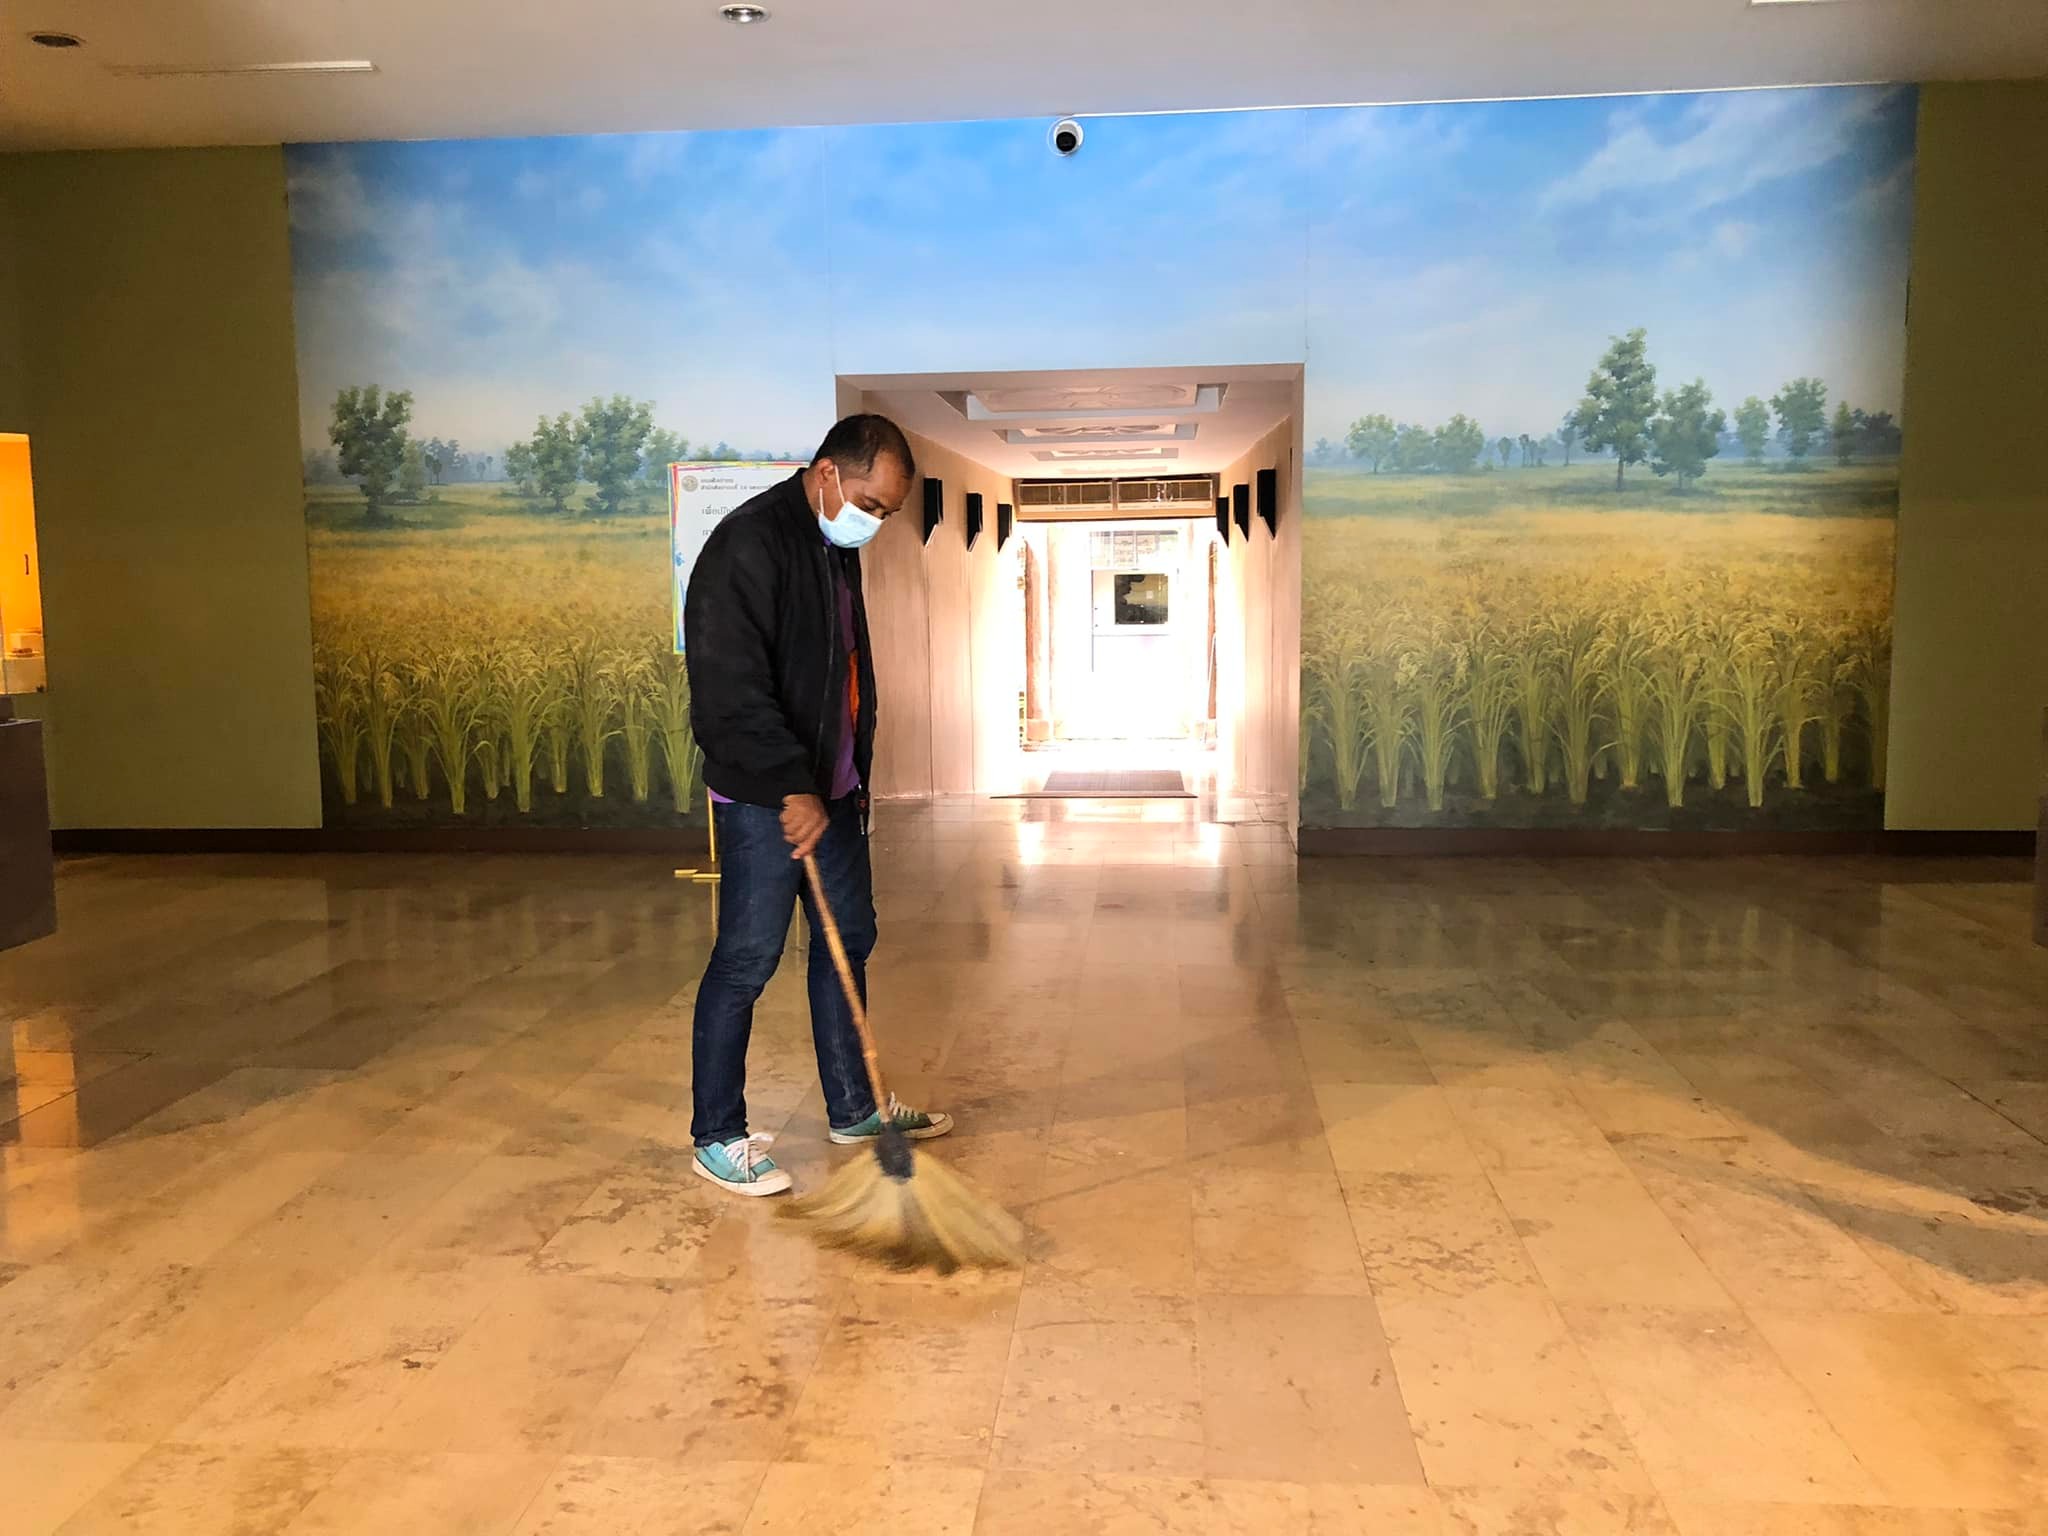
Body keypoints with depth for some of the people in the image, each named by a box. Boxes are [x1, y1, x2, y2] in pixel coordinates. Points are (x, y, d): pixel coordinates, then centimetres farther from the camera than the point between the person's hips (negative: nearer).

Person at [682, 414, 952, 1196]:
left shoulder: (838, 549, 11)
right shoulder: (748, 545, -18)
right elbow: (731, 689, -25)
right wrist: (791, 788, -27)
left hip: (832, 789, 9)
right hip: (764, 799, -9)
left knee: (849, 939, 16)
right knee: (746, 961, -1)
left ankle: (853, 1108, 30)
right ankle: (716, 1136, 13)